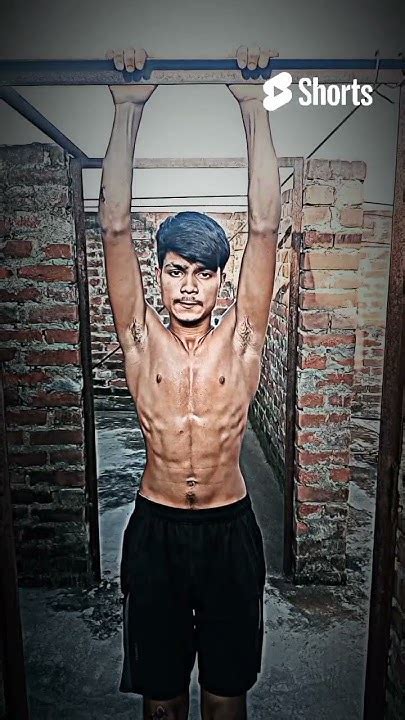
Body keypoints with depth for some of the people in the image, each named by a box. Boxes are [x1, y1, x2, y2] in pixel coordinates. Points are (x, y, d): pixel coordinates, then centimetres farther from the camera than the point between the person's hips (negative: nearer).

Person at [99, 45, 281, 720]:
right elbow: (115, 226, -12)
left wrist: (256, 109, -12)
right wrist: (128, 108, -12)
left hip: (231, 527, 0)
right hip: (155, 528, 1)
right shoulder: (141, 338, -8)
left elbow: (265, 226, -13)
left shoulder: (241, 338, -8)